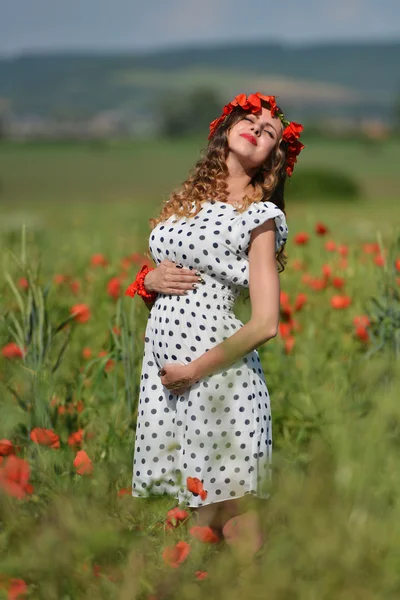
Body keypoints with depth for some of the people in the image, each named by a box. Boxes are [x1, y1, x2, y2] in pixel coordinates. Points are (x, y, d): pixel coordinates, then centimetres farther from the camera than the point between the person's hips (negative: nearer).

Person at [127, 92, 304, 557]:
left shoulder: (260, 217, -2)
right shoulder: (183, 203, 16)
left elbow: (264, 324, -9)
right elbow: (149, 278, 26)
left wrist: (193, 371, -10)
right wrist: (150, 279, 2)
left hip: (220, 374, -5)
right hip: (160, 368, 5)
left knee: (234, 527, -4)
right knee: (197, 523, 7)